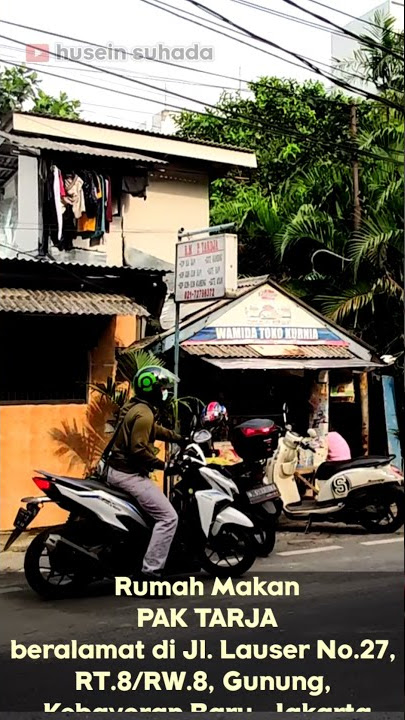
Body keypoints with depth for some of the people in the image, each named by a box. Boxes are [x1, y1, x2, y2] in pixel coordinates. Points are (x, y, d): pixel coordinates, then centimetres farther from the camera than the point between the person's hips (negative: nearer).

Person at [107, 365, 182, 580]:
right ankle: (150, 572, -18)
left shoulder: (136, 408, 14)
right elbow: (138, 449, -26)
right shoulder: (144, 413, -18)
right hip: (130, 474, -11)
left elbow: (155, 430, 28)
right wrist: (163, 465, -18)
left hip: (119, 470, 11)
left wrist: (181, 439, 27)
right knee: (168, 517, -14)